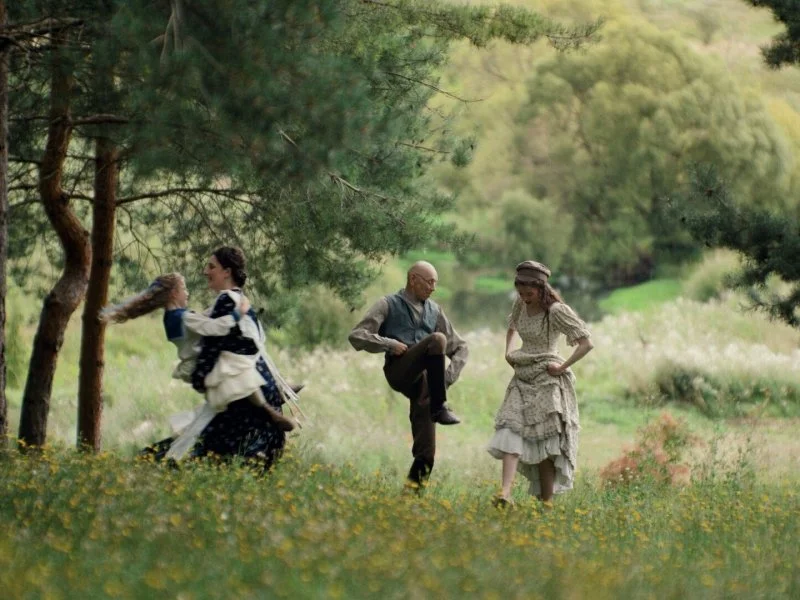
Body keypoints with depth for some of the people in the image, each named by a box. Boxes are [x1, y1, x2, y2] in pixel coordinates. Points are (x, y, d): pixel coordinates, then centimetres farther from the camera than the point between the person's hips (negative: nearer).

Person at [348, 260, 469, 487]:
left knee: (426, 452, -9)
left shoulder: (434, 310, 22)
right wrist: (389, 344, -10)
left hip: (424, 378, 4)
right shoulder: (389, 305, 10)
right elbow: (356, 336, 3)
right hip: (399, 370, -4)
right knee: (437, 339, -30)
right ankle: (440, 408, -29)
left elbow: (460, 347, 26)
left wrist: (449, 375, 9)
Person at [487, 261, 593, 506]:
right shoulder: (521, 305, 6)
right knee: (511, 433, -12)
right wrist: (508, 352, 14)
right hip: (522, 380, 6)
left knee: (545, 441, -4)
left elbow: (586, 343, -16)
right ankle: (505, 494, -25)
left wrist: (563, 367, -16)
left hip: (547, 382, -6)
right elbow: (511, 328, 30)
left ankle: (546, 502, 4)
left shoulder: (556, 311, -14)